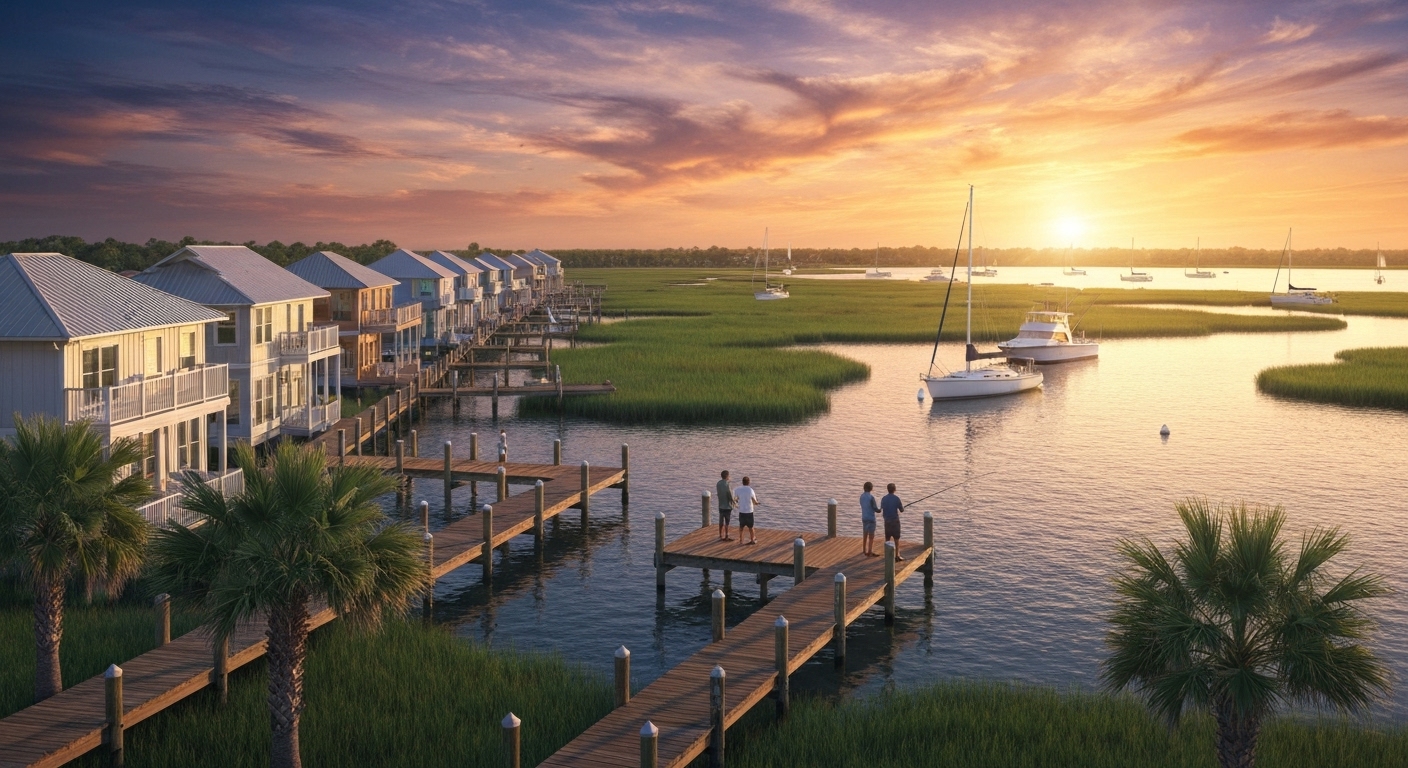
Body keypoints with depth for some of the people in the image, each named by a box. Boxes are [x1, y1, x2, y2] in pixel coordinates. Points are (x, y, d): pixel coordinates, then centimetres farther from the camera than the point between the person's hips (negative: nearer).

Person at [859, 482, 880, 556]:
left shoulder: (862, 496, 3)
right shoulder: (871, 497, -19)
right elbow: (875, 509, -16)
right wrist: (880, 509, 7)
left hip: (864, 518, 7)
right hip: (871, 518, -7)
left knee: (865, 535, 15)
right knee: (871, 536, 1)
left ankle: (864, 550, 23)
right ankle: (870, 552, 4)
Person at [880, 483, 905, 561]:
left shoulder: (884, 499, 0)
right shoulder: (896, 498, -13)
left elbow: (882, 510, 8)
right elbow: (902, 510, -5)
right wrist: (902, 505, 16)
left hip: (887, 521, 4)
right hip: (895, 520, -4)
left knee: (887, 538, 12)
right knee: (896, 539, 2)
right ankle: (897, 555, 2)